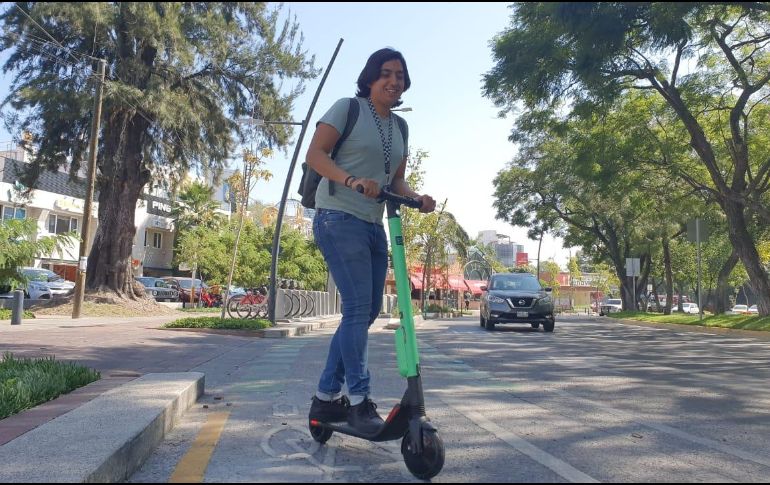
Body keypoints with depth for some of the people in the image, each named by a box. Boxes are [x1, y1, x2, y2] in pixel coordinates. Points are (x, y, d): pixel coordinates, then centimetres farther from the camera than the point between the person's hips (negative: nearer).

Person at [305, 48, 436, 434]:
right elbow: (315, 155, -9)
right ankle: (359, 401, -3)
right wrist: (352, 180, -25)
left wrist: (417, 198, -5)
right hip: (339, 218, -8)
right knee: (358, 308, -14)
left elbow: (397, 180, 16)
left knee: (367, 312, 8)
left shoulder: (399, 127, 17)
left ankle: (326, 397, 19)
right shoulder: (348, 109, -1)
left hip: (374, 226, 8)